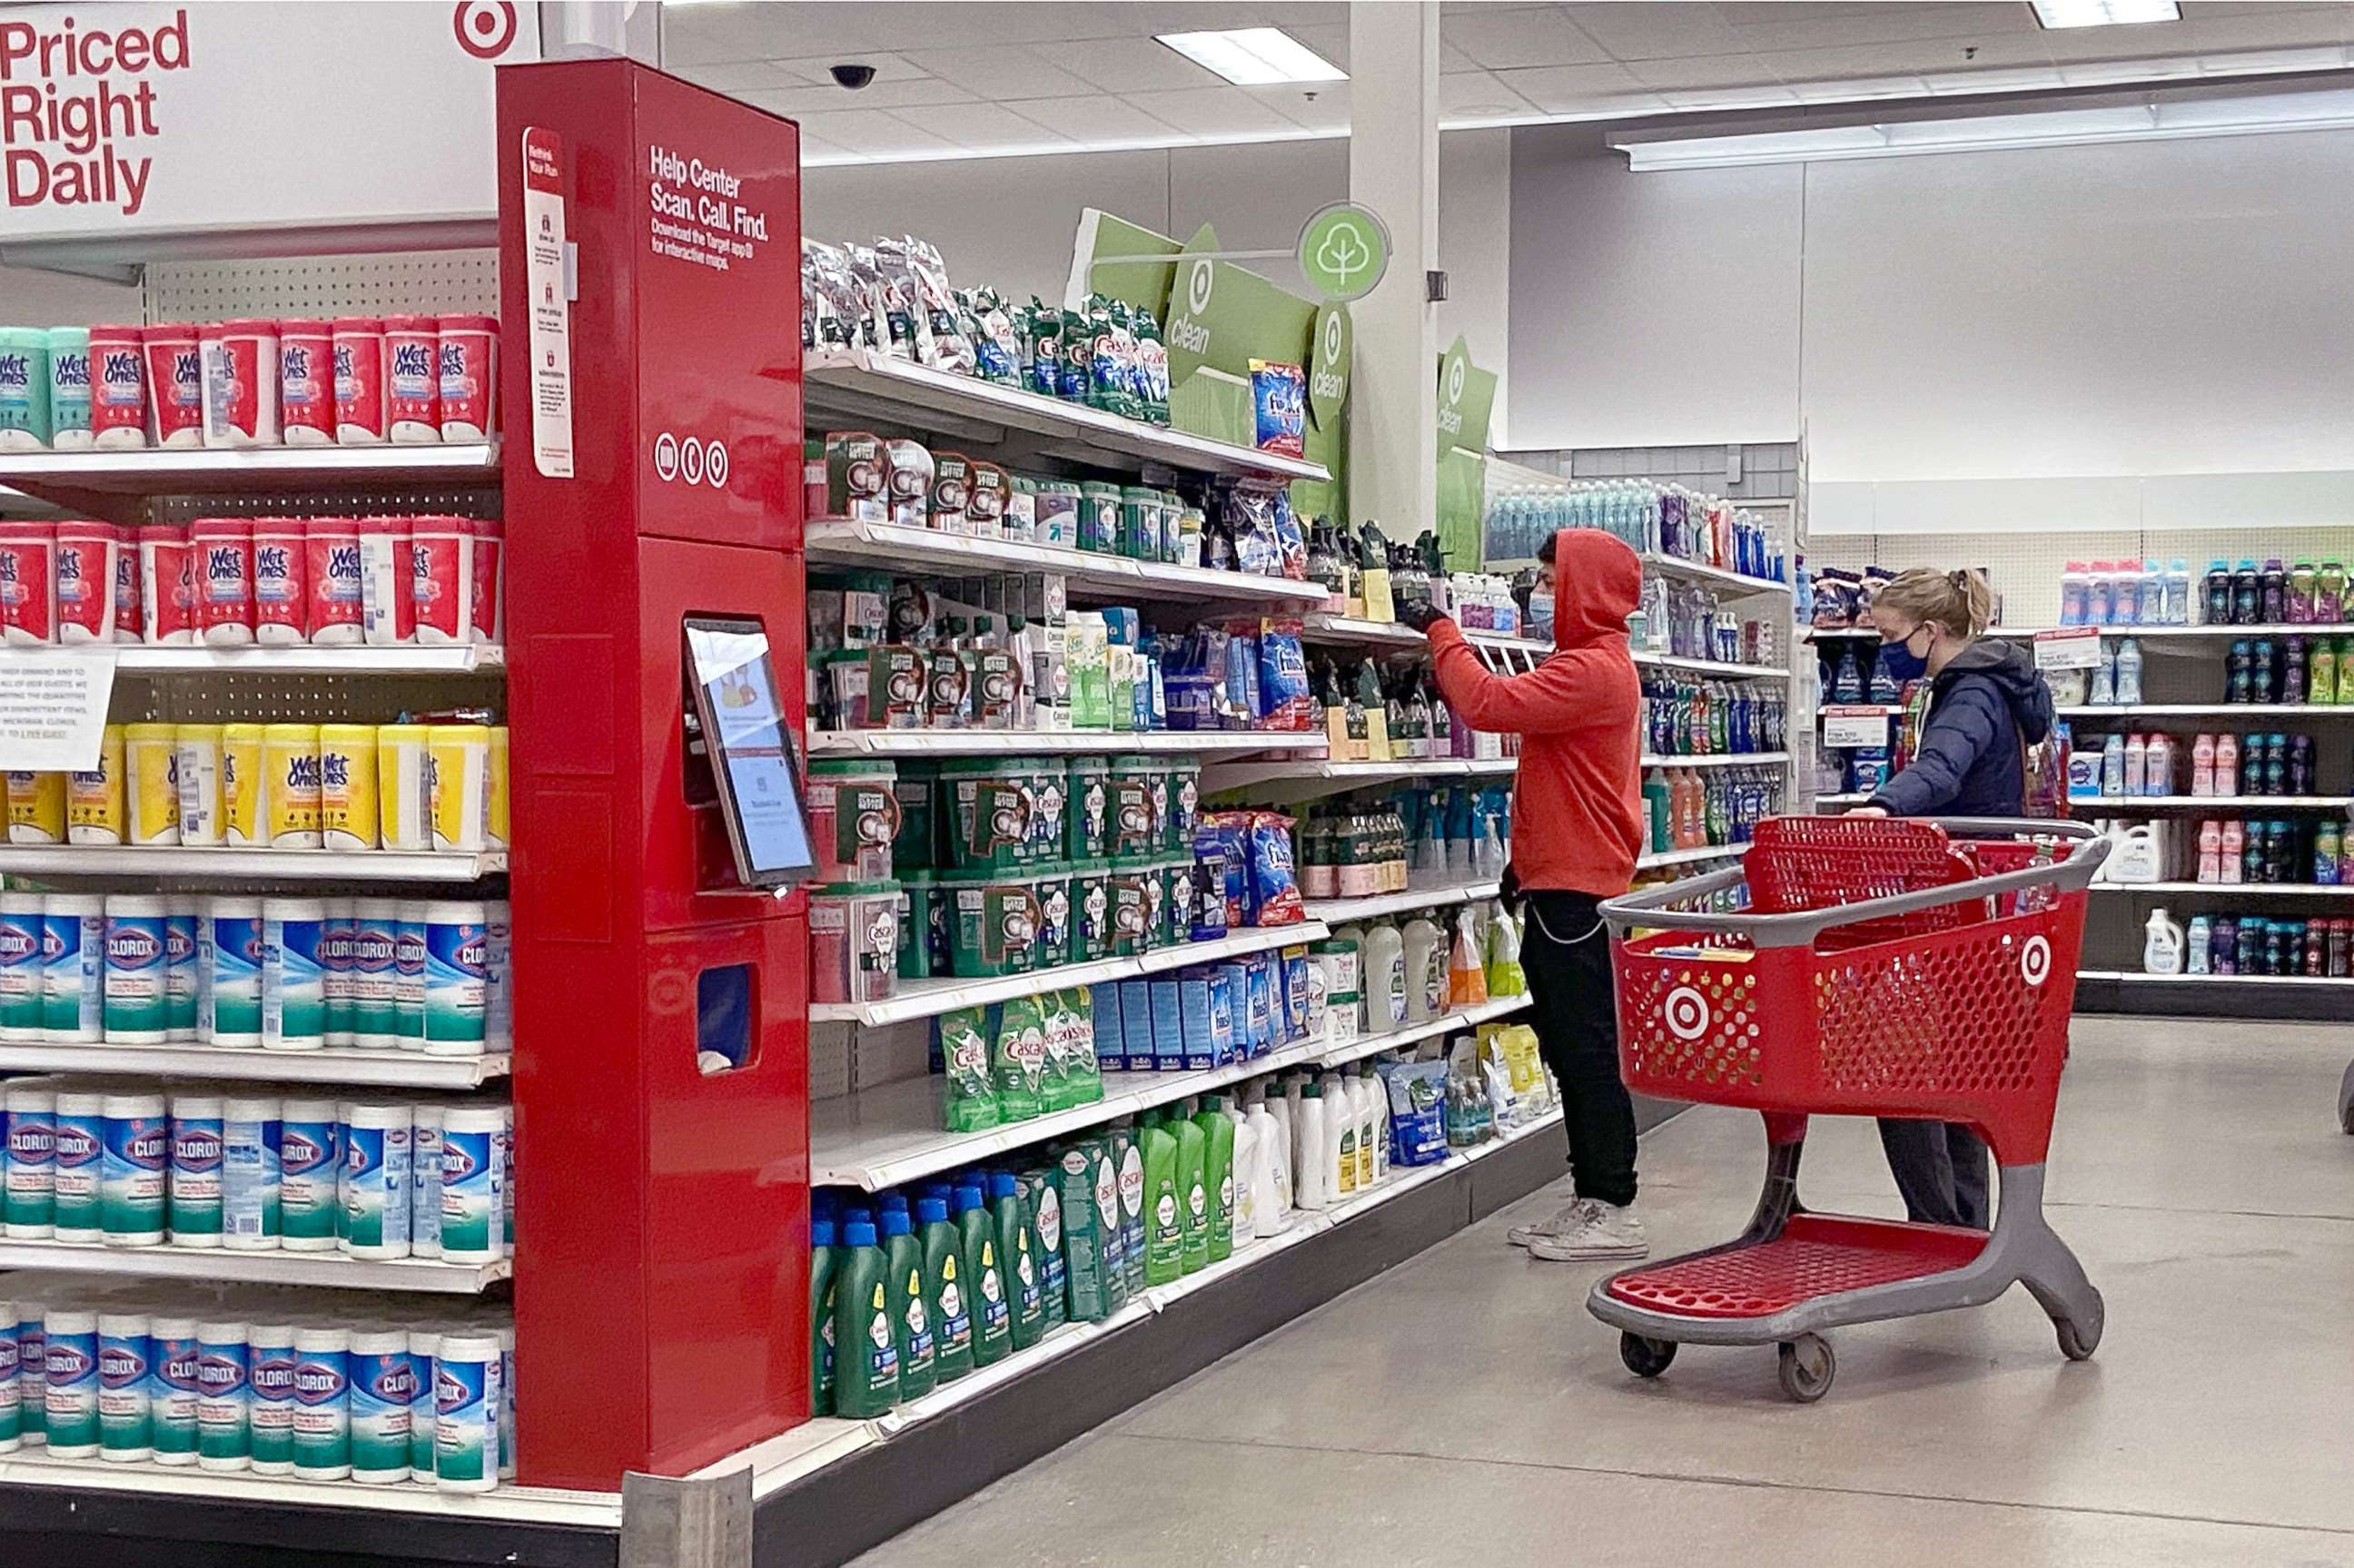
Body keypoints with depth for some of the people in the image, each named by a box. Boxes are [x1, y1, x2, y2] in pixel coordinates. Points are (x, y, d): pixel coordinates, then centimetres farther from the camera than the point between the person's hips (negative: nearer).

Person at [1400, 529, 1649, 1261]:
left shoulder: (1591, 671, -15)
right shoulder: (1587, 665, 20)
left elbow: (1487, 702, -25)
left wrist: (1440, 631, -11)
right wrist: (1526, 860, 23)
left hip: (1577, 890, -11)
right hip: (1562, 883, 11)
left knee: (1588, 1048, -7)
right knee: (1570, 1049, 14)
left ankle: (1613, 1211, -2)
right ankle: (1592, 1199, 20)